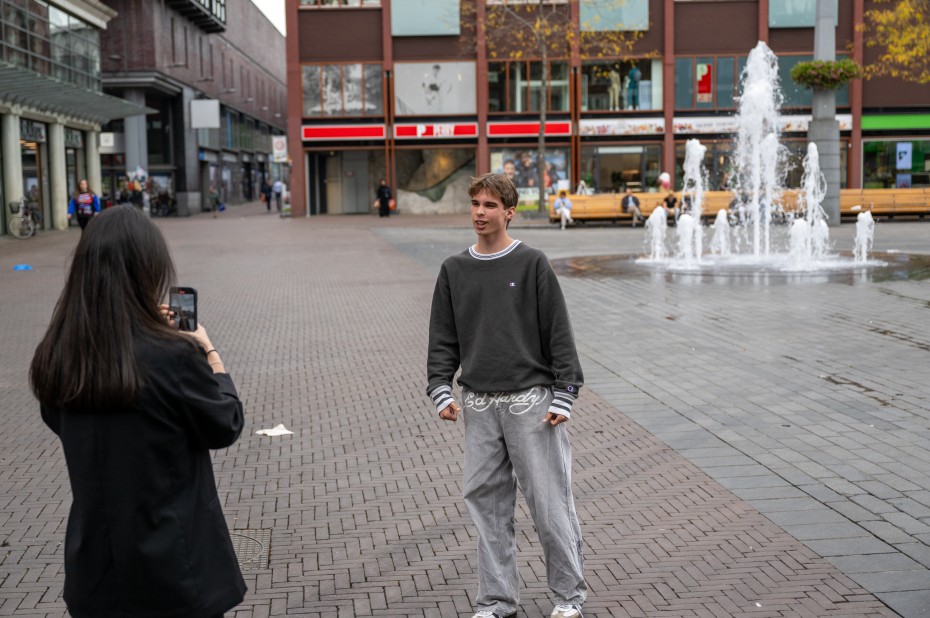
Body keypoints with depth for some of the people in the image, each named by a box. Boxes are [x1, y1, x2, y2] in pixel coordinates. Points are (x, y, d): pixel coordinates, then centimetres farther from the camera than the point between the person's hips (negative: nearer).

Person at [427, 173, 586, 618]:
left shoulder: (532, 264, -2)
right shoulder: (454, 270, 9)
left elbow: (559, 334, -3)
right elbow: (443, 338, 12)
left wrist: (563, 396, -8)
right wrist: (441, 389, 0)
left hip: (531, 400, -4)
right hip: (479, 404, 4)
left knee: (549, 501, 0)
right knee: (487, 501, 7)